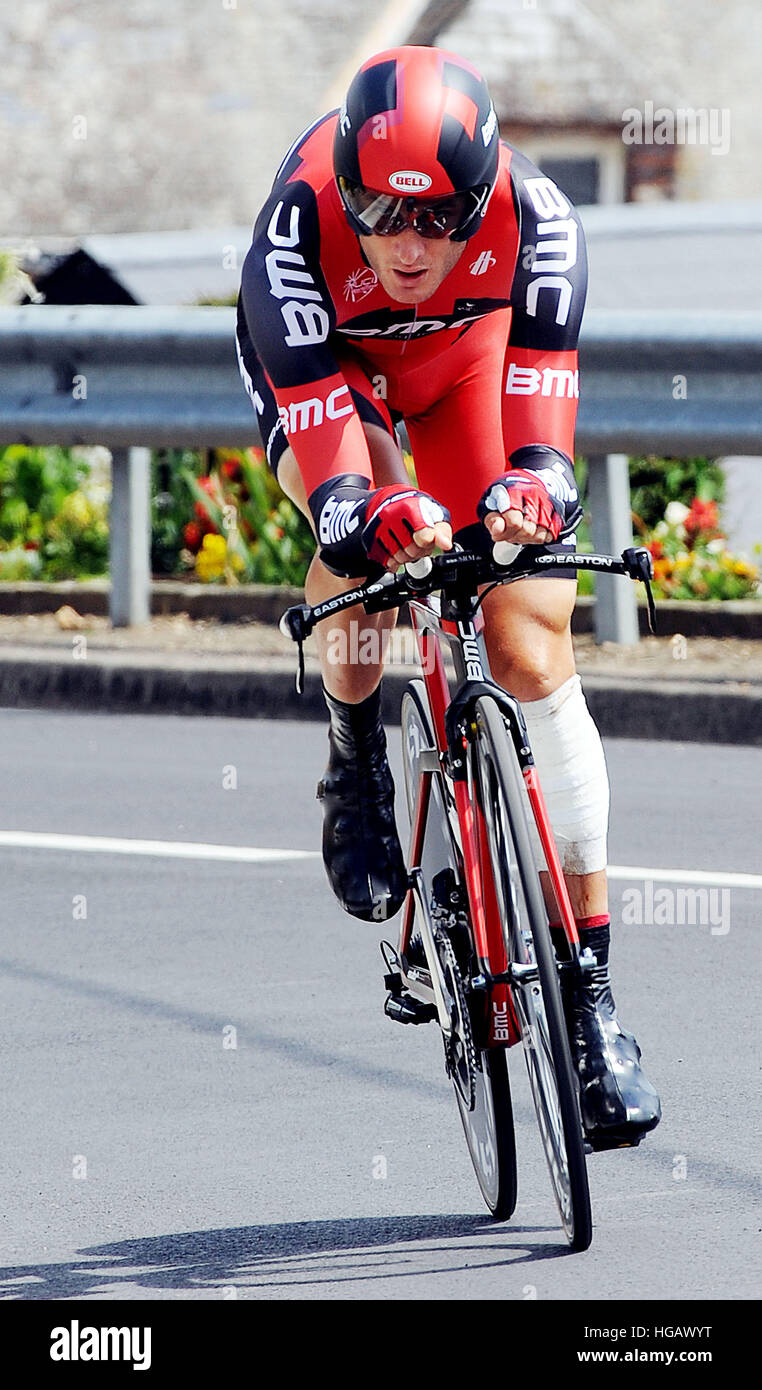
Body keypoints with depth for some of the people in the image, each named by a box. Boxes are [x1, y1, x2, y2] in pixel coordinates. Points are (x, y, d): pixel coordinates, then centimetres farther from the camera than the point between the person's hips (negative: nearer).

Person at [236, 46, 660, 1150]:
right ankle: (355, 762, 0)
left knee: (530, 645, -13)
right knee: (368, 530, -34)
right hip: (323, 363, -1)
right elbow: (321, 450, -41)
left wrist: (530, 486, -57)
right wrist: (377, 515, -62)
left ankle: (588, 989, -9)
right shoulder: (296, 230, -39)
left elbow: (542, 405, -34)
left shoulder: (535, 219, -35)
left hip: (467, 353, 1)